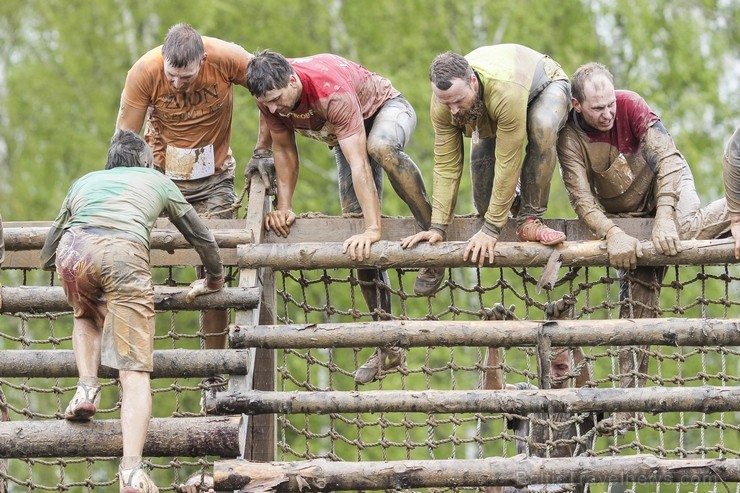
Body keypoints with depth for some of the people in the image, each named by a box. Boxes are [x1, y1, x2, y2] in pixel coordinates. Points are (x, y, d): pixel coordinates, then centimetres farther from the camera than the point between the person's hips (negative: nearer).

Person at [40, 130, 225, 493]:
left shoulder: (85, 182, 38)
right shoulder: (157, 181, 35)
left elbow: (46, 256, 44)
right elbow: (201, 237, 43)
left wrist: (52, 265, 66)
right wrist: (214, 279, 60)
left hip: (74, 249, 2)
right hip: (124, 254, -2)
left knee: (87, 318, 35)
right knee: (134, 372, -4)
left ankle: (86, 388, 9)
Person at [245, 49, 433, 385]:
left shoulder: (333, 92, -43)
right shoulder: (270, 97, -24)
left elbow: (359, 165, -47)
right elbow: (284, 149, -7)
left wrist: (373, 230, -51)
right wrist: (284, 207, -13)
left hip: (387, 108, -6)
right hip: (346, 131, 6)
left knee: (380, 147, -44)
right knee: (356, 220, -3)